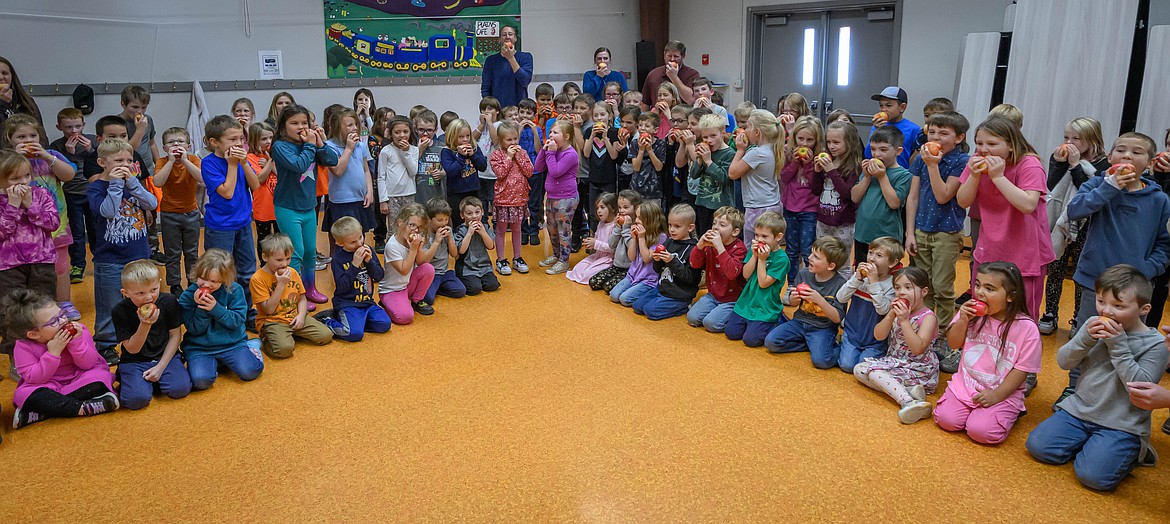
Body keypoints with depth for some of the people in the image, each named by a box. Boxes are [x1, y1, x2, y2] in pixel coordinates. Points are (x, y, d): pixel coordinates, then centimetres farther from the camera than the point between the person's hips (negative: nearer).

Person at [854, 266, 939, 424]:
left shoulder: (928, 317, -14)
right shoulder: (899, 310, 6)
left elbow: (918, 348, -28)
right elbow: (878, 335, -2)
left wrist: (904, 320, -29)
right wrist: (891, 315, -17)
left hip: (918, 370, -8)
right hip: (895, 362, 8)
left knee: (874, 370, -24)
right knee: (859, 369, -6)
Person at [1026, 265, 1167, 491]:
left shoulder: (1155, 344, -11)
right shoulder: (1095, 325, 2)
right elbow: (1063, 362, 1)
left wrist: (1118, 345, -25)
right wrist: (1085, 338, -17)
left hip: (1121, 425, -5)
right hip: (1078, 410, 5)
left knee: (1093, 476, -21)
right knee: (1037, 446, -8)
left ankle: (1133, 452, 8)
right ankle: (1091, 444, 12)